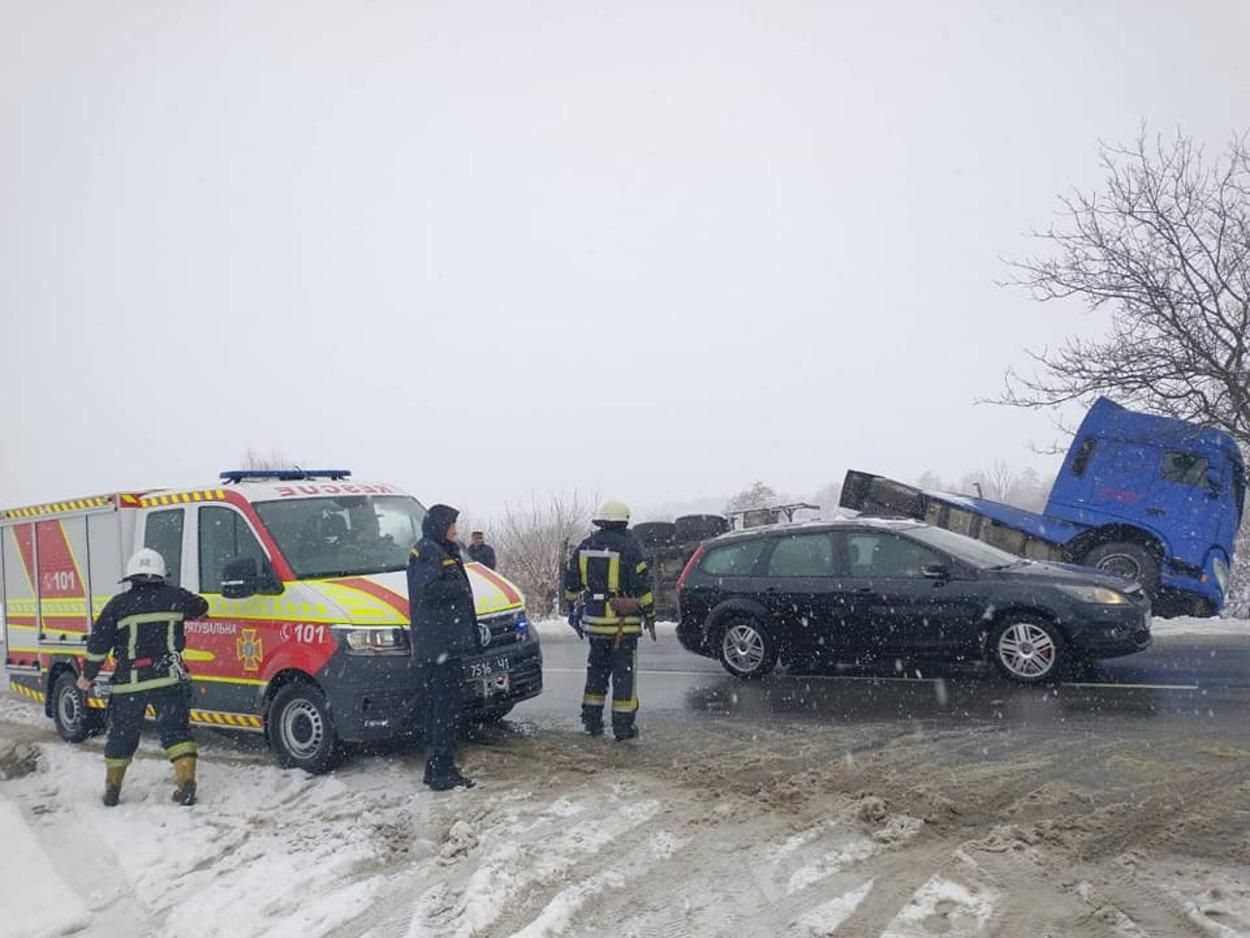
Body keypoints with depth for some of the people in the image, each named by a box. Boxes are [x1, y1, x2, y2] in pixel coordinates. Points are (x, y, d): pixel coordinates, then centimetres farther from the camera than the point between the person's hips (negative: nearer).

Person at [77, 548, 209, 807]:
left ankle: (112, 789, 28)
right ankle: (187, 784, -7)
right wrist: (186, 610, 45)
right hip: (169, 679, 0)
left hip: (129, 682, 0)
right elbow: (201, 608, 22)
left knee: (122, 736, 16)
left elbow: (98, 644, 3)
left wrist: (87, 675, 15)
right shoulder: (175, 597, 3)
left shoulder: (118, 605, 0)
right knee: (176, 730, 3)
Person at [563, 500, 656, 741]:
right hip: (622, 622, -5)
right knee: (624, 672, 2)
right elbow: (642, 586, -10)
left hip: (593, 619, 5)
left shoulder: (585, 547, 7)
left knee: (597, 669, 17)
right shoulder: (628, 547, -10)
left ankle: (592, 720, 21)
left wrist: (577, 606, 26)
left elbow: (570, 584, 13)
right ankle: (623, 726, 4)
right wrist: (649, 614, 0)